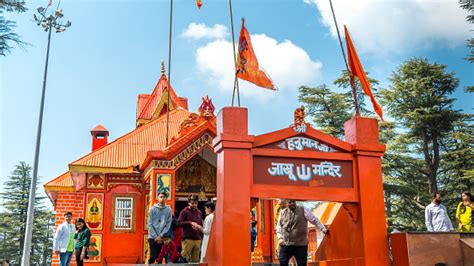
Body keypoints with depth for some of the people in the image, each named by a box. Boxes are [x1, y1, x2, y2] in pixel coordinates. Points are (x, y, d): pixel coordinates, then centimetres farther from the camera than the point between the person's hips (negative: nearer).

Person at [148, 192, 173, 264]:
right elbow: (150, 224, -2)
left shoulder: (168, 210, 2)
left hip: (163, 238, 1)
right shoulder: (152, 209, 1)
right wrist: (155, 236, -9)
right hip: (152, 237, -1)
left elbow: (168, 224, -1)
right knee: (153, 256, -7)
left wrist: (161, 236, -9)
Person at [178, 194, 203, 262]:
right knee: (185, 256, -7)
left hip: (197, 239, 5)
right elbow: (179, 223, -10)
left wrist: (201, 236, 16)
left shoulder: (199, 212, 14)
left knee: (195, 259, 6)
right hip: (187, 239, -5)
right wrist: (190, 222, -17)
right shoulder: (184, 211, -1)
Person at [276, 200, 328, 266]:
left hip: (300, 245, -2)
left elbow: (315, 220, 0)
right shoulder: (283, 212, 7)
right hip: (285, 244, 2)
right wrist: (280, 238, 1)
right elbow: (279, 226, 13)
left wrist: (324, 230, -5)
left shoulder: (303, 210, -2)